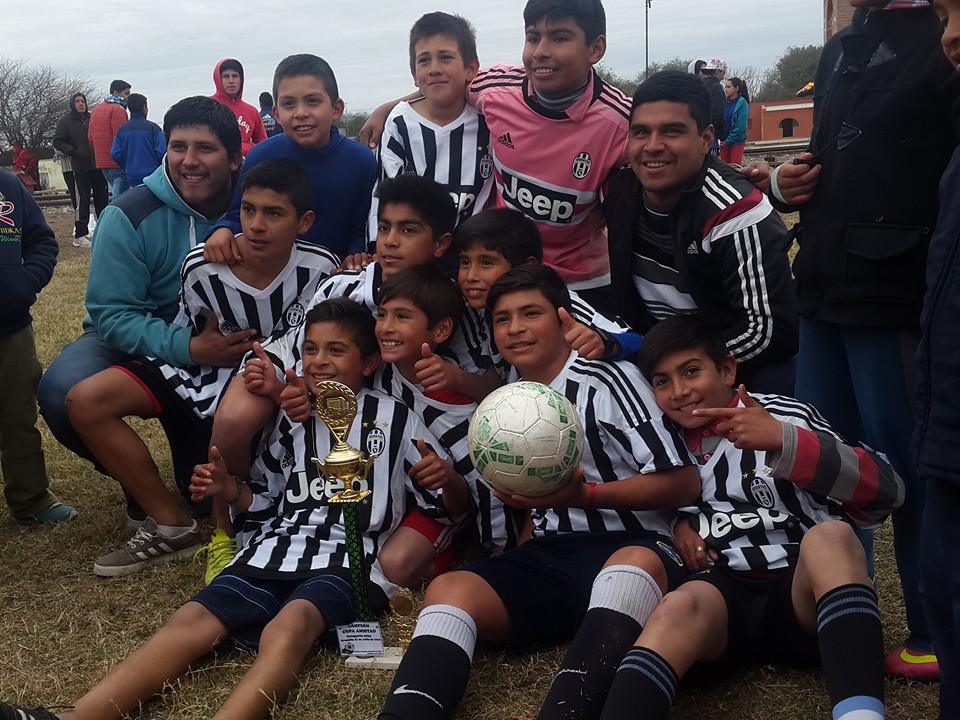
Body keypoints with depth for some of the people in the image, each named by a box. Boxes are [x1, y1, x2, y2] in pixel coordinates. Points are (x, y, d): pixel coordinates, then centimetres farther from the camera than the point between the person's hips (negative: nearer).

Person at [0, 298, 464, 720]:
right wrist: (230, 491, 6)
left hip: (348, 562, -4)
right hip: (273, 553, 4)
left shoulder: (395, 419, 7)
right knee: (192, 619, -21)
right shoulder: (290, 418, 19)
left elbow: (447, 505, 7)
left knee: (290, 623, -36)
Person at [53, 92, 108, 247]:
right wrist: (74, 151, -15)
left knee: (102, 199, 9)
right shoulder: (65, 121, 2)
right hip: (81, 167, -4)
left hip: (98, 165, 4)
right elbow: (58, 141, -1)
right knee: (82, 200, -7)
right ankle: (80, 235, -6)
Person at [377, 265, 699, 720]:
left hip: (630, 546, -5)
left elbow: (683, 484, -6)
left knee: (637, 566, -40)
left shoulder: (606, 380, -2)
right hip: (548, 556, 5)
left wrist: (583, 495, -14)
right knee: (449, 589, -22)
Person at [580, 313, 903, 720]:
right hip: (726, 594, 2)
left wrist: (783, 441, -21)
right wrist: (678, 523, 10)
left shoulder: (783, 416, 3)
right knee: (679, 608, -33)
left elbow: (886, 491, -9)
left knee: (828, 535, -33)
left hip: (802, 593, -1)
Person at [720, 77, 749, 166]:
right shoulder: (725, 102, 8)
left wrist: (729, 140, -13)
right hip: (724, 141, 5)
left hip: (737, 141, -5)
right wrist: (722, 139, -6)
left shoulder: (742, 103, -8)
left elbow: (741, 125, -13)